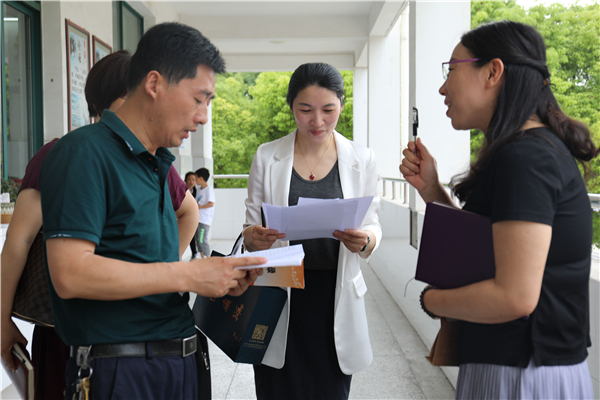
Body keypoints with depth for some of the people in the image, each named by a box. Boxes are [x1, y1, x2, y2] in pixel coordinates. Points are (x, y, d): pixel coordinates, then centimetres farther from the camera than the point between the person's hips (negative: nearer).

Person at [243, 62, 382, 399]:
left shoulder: (362, 160, 2)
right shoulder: (267, 157, 1)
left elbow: (373, 226, 6)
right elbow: (250, 231, 6)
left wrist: (364, 240, -17)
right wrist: (254, 238, -17)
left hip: (336, 298, 1)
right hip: (280, 297, 0)